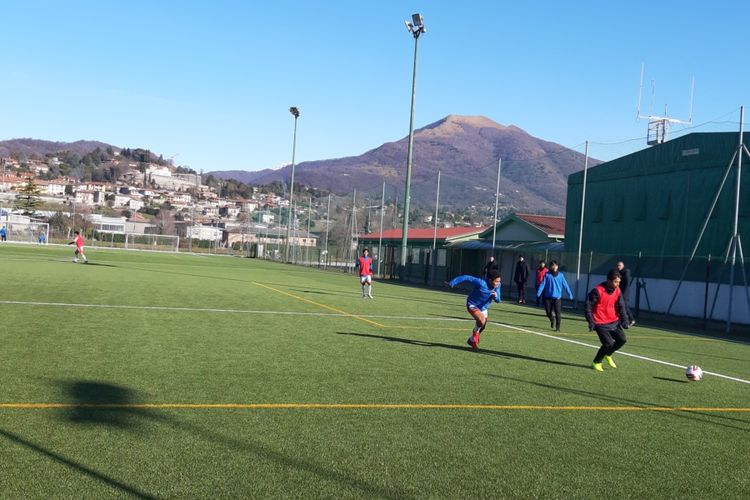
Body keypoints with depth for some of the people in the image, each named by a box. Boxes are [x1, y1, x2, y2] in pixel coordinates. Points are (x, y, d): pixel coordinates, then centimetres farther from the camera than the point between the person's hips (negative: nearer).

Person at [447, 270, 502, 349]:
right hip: (472, 305, -7)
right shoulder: (481, 283, -32)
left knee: (482, 326, 17)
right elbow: (467, 278, -29)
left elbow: (498, 300, -5)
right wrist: (452, 282, -31)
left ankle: (473, 340, 46)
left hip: (483, 307, 7)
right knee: (481, 320, -29)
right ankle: (473, 339, -5)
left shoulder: (497, 287, -13)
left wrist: (496, 297, -31)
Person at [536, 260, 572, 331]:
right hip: (548, 297, 1)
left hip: (557, 297, -1)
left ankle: (557, 327, 5)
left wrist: (570, 294, 0)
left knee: (557, 313, -5)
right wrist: (538, 293, -13)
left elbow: (565, 285, 4)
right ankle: (552, 320, 35)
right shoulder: (547, 275, 2)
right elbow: (542, 284, -2)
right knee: (548, 312, 3)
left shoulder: (560, 275, 3)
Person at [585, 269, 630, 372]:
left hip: (614, 321, 7)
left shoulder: (618, 291, -1)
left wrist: (624, 321, -1)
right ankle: (596, 362, 11)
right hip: (600, 323, -6)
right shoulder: (598, 290, -20)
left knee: (622, 339, 1)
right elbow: (588, 305, -15)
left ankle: (608, 355, 29)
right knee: (608, 343, -13)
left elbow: (621, 306, 8)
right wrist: (591, 322, -17)